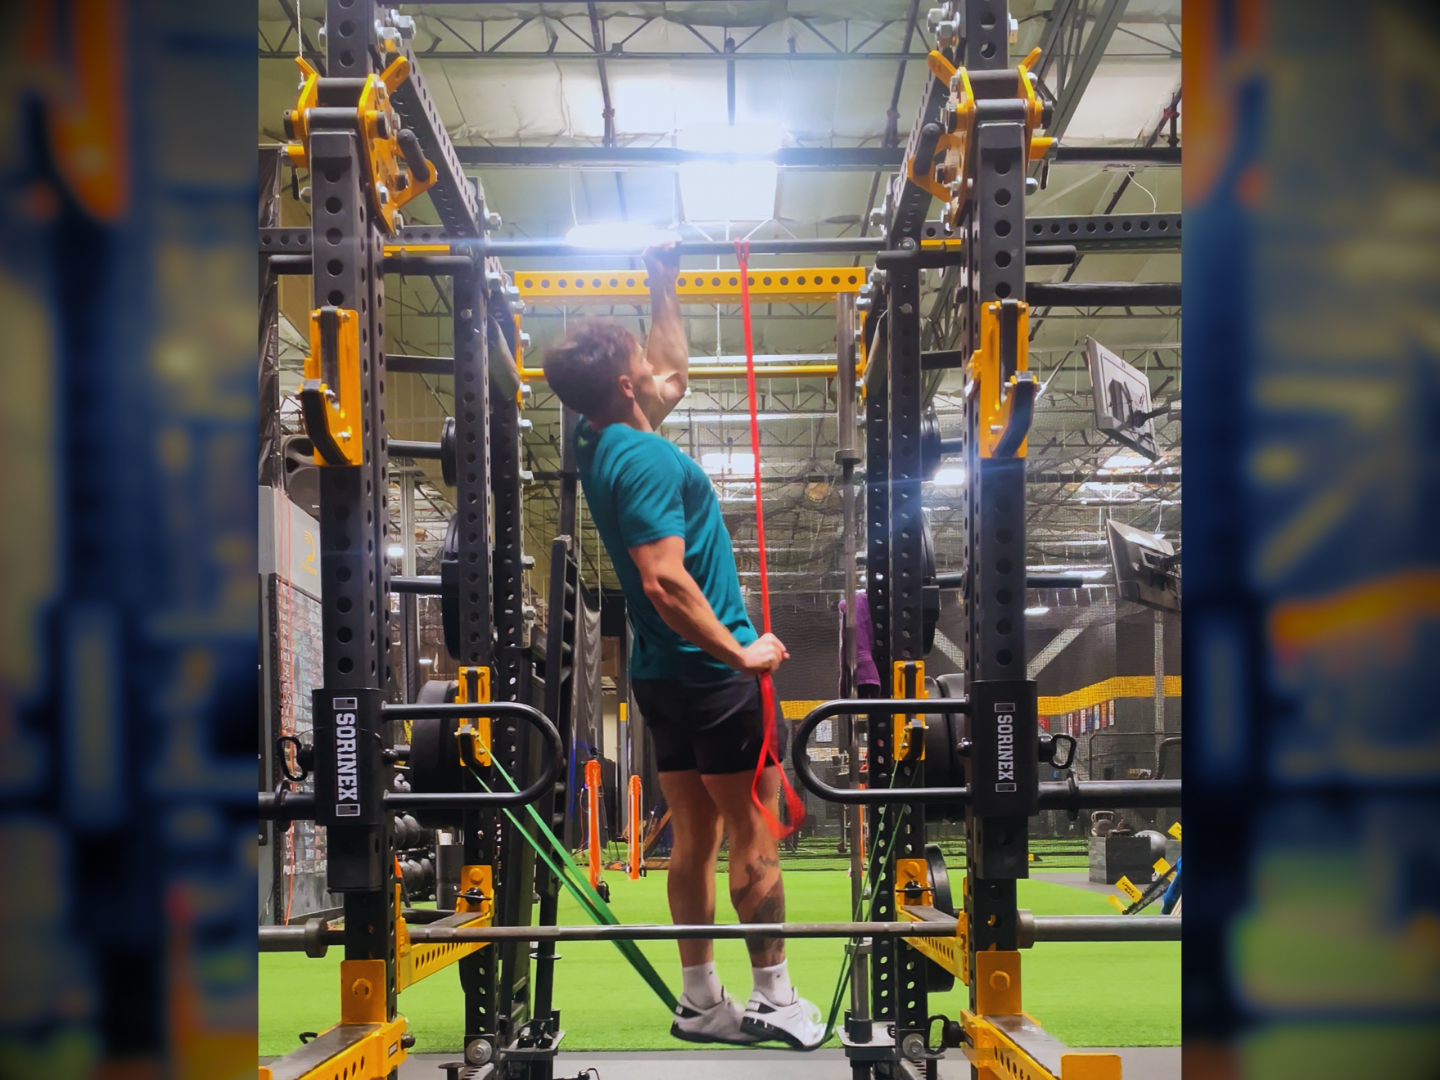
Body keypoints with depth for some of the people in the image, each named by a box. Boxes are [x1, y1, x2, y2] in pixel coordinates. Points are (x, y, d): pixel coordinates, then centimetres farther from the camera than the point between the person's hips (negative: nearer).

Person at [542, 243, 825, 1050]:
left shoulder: (605, 444, 9)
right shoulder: (645, 460, -19)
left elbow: (675, 376, 28)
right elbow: (667, 584, -27)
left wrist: (665, 287, 30)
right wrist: (742, 653, -20)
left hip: (664, 674, 9)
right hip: (709, 672, -9)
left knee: (696, 836, 12)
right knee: (755, 837, 0)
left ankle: (702, 1002, 16)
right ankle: (775, 999, 7)